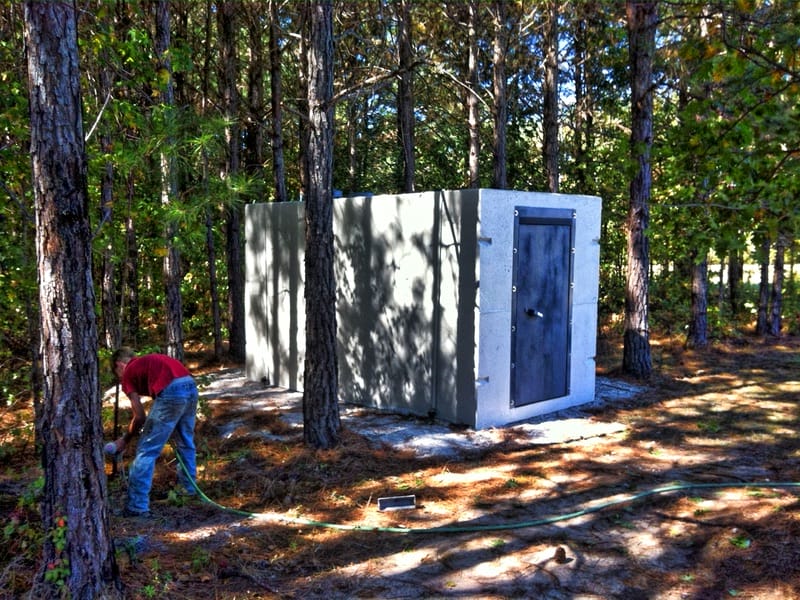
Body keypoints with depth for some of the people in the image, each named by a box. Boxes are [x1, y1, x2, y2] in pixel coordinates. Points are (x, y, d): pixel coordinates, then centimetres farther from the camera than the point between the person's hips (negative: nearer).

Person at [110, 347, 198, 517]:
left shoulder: (129, 372, 15)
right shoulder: (151, 360, 32)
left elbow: (140, 417, 11)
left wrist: (125, 440, 28)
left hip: (171, 393, -7)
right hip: (191, 387, 7)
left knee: (146, 450, 5)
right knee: (185, 443, 28)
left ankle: (137, 506, 7)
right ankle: (189, 490, 43)